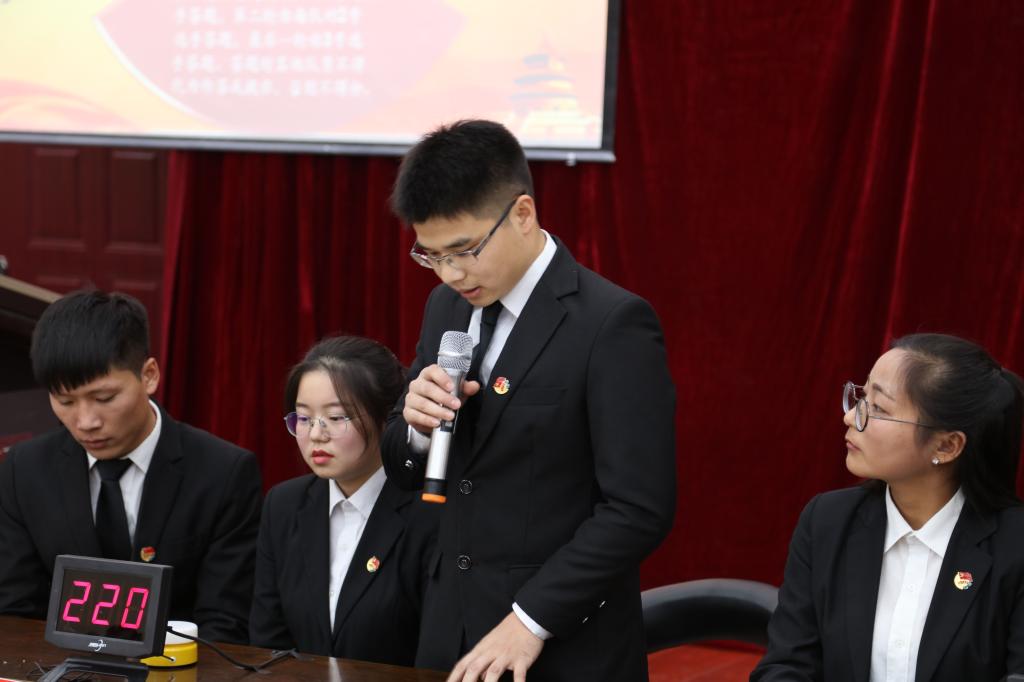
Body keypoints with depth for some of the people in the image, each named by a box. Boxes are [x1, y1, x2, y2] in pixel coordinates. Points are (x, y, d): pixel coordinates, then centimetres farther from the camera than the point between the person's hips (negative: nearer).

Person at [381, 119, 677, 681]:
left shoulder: (614, 324, -16)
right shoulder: (446, 307, 6)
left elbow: (639, 509, -18)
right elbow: (406, 472, 12)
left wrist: (530, 619, -20)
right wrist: (418, 425, -9)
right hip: (449, 632, 6)